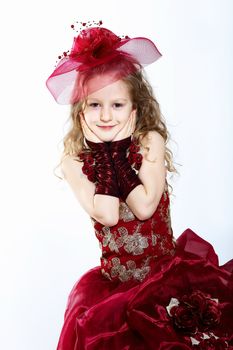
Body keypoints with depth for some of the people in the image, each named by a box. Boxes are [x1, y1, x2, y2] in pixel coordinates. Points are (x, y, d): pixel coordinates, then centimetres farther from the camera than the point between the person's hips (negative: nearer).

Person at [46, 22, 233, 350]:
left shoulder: (150, 141, -8)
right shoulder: (74, 160, -5)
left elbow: (145, 207, -18)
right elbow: (107, 216, -19)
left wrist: (118, 151, -16)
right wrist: (102, 151, -15)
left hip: (169, 270, -1)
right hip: (116, 280, 1)